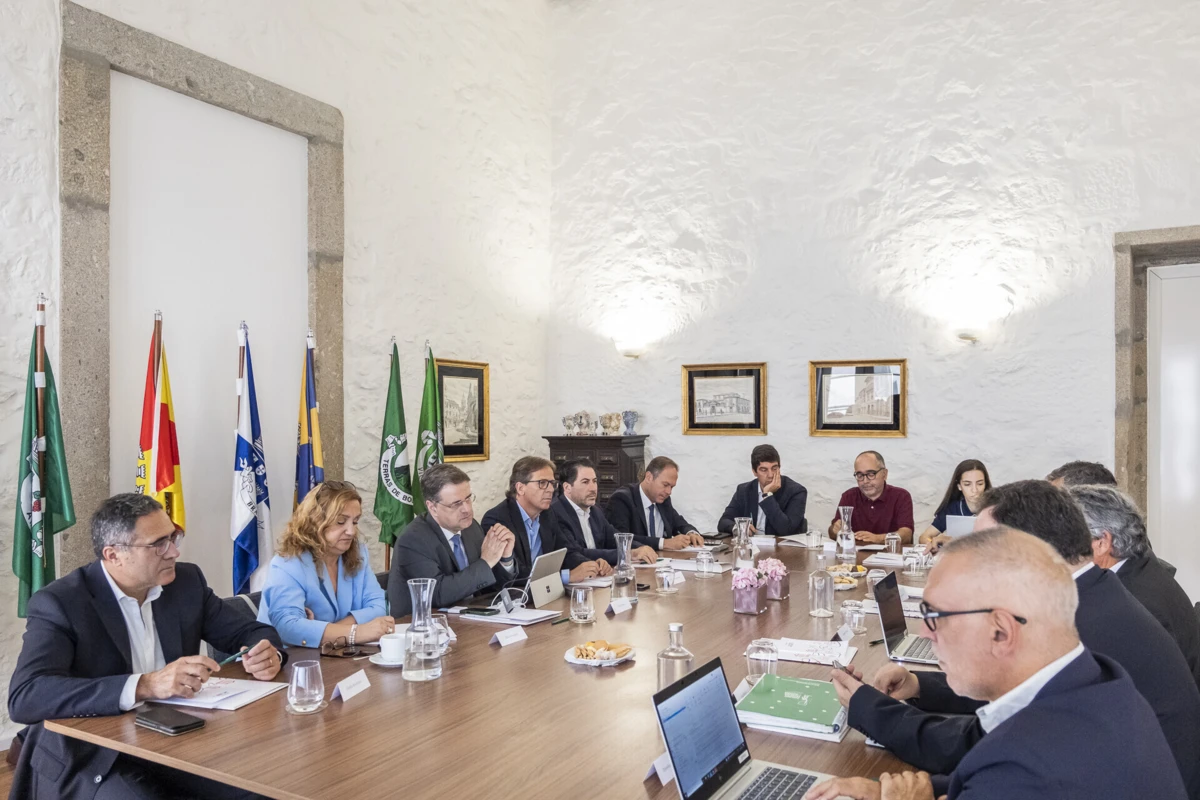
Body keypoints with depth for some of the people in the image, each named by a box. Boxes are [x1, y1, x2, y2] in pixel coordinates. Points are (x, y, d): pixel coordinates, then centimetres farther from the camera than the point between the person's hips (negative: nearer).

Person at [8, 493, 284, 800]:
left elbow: (249, 631, 9)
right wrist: (144, 686, -36)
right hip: (93, 759, -4)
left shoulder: (187, 582, 2)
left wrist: (267, 653, -16)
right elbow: (24, 698, -26)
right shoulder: (59, 603, -13)